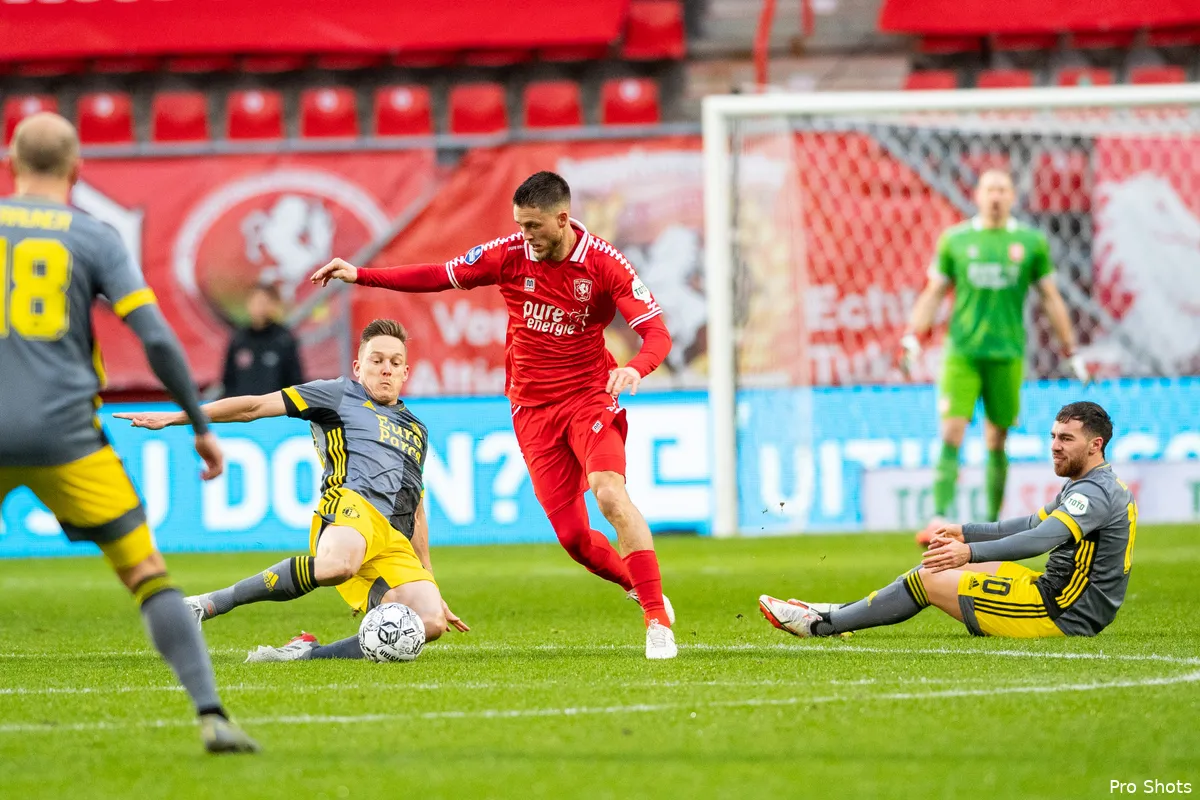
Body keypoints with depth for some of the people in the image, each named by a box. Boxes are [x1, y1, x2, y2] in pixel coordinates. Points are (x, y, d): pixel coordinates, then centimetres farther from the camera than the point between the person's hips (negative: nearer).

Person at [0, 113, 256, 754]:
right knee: (148, 575, 1)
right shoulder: (95, 238, 3)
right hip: (65, 436, -1)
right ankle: (211, 715, -8)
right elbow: (157, 340, -4)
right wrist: (200, 425, 4)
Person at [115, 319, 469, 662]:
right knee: (339, 564, -44)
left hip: (397, 545, 5)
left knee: (430, 623, -26)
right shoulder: (340, 394, 18)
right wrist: (174, 417, 5)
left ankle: (307, 652, -16)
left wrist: (432, 591, 33)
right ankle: (208, 605, -28)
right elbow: (256, 406, 12)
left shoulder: (416, 430, 34)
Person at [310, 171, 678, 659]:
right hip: (533, 410, 3)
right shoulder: (509, 254, -4)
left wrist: (634, 369, -36)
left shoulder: (604, 264, -12)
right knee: (572, 536, -4)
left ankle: (659, 621, -22)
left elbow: (657, 333, -14)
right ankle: (644, 591, 22)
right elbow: (438, 276, 5)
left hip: (589, 397, -3)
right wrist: (359, 275, 0)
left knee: (610, 494, -27)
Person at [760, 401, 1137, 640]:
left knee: (929, 579, -6)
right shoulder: (1098, 485, 16)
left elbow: (1042, 539, -32)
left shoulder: (1095, 491, -19)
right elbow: (1032, 524, 24)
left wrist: (970, 552, -36)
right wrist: (965, 532, 17)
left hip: (1064, 615, -10)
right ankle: (842, 614, 19)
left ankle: (822, 625, 3)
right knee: (949, 567, 16)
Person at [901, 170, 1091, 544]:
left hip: (1007, 354, 0)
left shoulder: (1031, 242, 5)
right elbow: (934, 293, 12)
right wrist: (912, 337, 0)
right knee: (951, 435, -12)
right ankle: (939, 521, -17)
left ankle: (993, 524, 17)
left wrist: (1071, 352, 11)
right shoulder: (955, 239, 6)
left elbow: (1050, 298, 11)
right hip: (961, 354, 0)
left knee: (997, 442, 6)